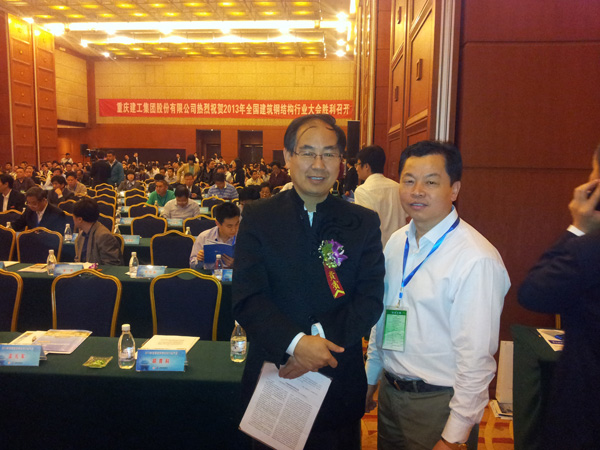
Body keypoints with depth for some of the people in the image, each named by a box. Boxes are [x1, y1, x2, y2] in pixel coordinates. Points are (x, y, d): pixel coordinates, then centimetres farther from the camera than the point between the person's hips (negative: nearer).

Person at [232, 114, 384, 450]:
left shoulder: (364, 223, -1)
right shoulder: (258, 218, -5)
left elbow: (370, 300, -7)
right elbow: (247, 299, -12)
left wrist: (319, 338, -21)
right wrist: (295, 343, -25)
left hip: (340, 382, 1)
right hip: (272, 374, 0)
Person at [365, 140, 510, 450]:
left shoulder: (477, 260, -21)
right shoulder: (396, 242, 1)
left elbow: (476, 357, -20)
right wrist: (369, 378, 15)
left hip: (439, 403, -6)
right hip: (389, 391, 6)